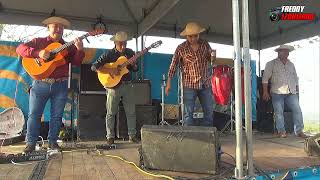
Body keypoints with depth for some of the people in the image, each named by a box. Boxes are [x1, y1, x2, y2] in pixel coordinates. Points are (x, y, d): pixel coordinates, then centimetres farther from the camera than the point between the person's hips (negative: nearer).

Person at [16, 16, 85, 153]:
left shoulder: (68, 47, 12)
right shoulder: (38, 42, 8)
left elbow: (77, 62, 0)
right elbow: (20, 48, -2)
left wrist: (79, 50, -18)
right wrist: (38, 53, -17)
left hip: (60, 85, 2)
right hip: (40, 84, -1)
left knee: (57, 115, 6)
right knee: (34, 114, 3)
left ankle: (52, 141, 19)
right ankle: (31, 143, 16)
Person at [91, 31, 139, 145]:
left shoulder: (130, 53, 8)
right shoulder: (109, 54, -5)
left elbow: (135, 69, 13)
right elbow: (94, 67, -11)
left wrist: (134, 64, -10)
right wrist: (110, 70, -20)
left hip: (127, 85, 4)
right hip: (113, 85, -3)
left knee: (131, 112, 5)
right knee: (111, 113, 3)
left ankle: (132, 135, 18)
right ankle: (110, 137, 16)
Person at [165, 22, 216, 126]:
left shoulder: (205, 44, 5)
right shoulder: (181, 48, -4)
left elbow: (211, 60, 15)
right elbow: (173, 66, -3)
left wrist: (213, 56, -10)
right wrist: (168, 83, -7)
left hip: (205, 84, 4)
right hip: (189, 85, -3)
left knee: (209, 112, 9)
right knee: (188, 113, 0)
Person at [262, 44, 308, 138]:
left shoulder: (291, 64, 20)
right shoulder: (271, 64, 4)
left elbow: (295, 78, 25)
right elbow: (265, 78, -1)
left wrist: (297, 90, 17)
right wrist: (265, 92, -7)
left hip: (291, 92, 4)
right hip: (277, 92, -4)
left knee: (297, 110, -4)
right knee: (279, 112, -5)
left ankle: (299, 131, 4)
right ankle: (281, 131, 5)